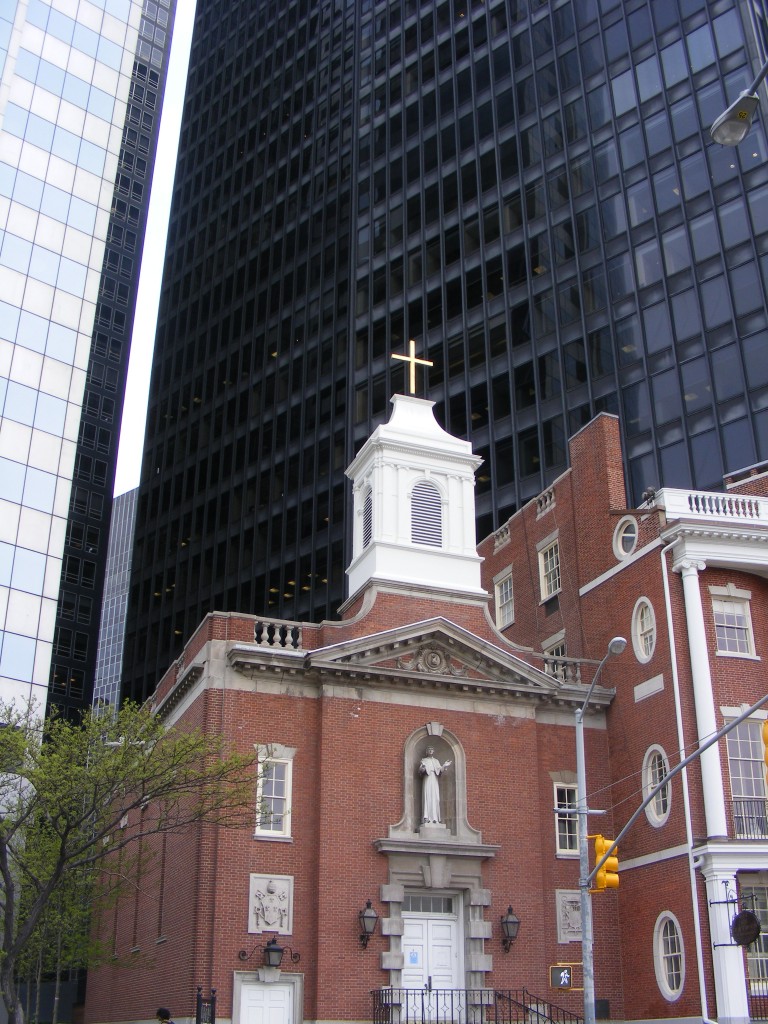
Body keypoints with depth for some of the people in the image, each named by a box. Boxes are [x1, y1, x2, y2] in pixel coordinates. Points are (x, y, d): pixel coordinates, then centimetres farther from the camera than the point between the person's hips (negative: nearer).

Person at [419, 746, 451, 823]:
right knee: (427, 797, -14)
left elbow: (440, 771, 11)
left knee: (435, 798, -4)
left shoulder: (436, 761, 21)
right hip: (427, 780, -3)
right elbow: (421, 770, -4)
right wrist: (422, 766, -25)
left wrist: (444, 766, -4)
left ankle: (435, 818, -7)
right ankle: (427, 818, -19)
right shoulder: (424, 760, 11)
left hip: (435, 780, 3)